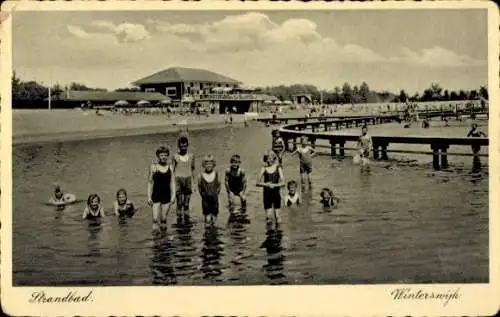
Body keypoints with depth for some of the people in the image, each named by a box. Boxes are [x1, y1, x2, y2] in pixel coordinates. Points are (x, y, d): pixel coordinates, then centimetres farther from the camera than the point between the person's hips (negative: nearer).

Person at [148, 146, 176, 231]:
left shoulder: (170, 167, 5)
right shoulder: (153, 167, -1)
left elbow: (172, 182, 7)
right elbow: (150, 182, 2)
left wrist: (173, 196, 0)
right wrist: (149, 197, -2)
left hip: (167, 196, 2)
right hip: (156, 196, -2)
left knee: (163, 219, 7)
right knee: (155, 219, -11)